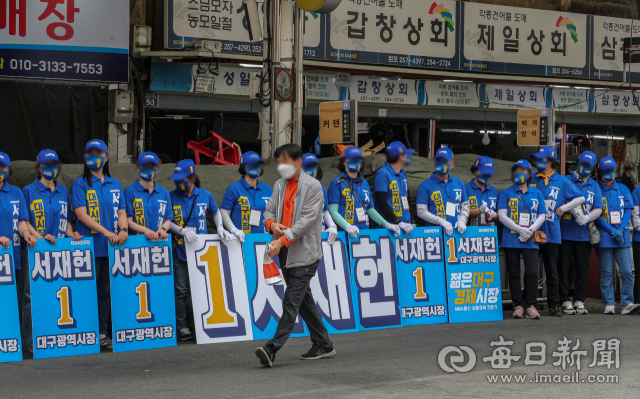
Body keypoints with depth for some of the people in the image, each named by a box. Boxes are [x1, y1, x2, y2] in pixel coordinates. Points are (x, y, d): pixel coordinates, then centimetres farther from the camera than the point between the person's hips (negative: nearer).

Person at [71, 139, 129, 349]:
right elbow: (81, 214, -9)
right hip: (89, 246, -5)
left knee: (106, 291, 7)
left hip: (111, 246, 5)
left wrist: (123, 229, -9)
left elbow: (121, 212, 13)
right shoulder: (80, 184, 0)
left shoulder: (115, 184, 16)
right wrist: (105, 232, -17)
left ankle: (102, 334, 13)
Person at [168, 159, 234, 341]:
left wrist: (220, 228, 6)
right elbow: (166, 222, 1)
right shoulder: (171, 197, -1)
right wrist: (182, 231, -14)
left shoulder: (205, 196, 4)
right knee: (181, 290, -2)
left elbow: (216, 212, 22)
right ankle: (182, 327, 6)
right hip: (180, 250, -1)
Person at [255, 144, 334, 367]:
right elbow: (269, 210, 14)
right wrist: (272, 224, -11)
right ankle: (323, 345, 23)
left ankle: (272, 349, -18)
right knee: (304, 300, 13)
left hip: (304, 253, -8)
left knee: (291, 301, -11)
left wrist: (282, 240, -22)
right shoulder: (279, 186, 13)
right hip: (285, 252, 8)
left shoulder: (312, 186, -8)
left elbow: (307, 219, -16)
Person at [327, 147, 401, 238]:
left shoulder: (364, 183, 19)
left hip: (364, 232, 5)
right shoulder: (337, 183, 0)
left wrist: (386, 224, 11)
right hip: (344, 233, -5)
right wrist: (347, 226, -23)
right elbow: (333, 211, -8)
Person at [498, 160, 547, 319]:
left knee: (532, 272, -9)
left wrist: (530, 231, -8)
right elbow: (502, 216, -2)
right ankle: (518, 305, 9)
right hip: (511, 240, -1)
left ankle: (529, 305, 1)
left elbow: (541, 216, 9)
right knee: (514, 274, 2)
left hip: (530, 240, 1)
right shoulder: (506, 193, 7)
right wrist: (520, 229, -13)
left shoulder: (537, 194, 13)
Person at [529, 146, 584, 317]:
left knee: (552, 270, 5)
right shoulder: (531, 181, 9)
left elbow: (580, 198, 8)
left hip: (551, 232, -1)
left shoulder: (561, 182, 6)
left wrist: (562, 209, 1)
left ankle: (554, 305, 10)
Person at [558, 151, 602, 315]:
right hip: (565, 232, -3)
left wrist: (587, 218, -14)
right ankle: (566, 301, 5)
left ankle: (579, 301, 12)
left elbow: (598, 209, 6)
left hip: (584, 234, 3)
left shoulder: (594, 186, 14)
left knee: (583, 269, 4)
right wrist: (574, 210, -22)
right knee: (563, 267, -2)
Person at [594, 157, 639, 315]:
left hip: (622, 237, 3)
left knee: (627, 272, -5)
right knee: (606, 272, -1)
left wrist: (621, 229, -8)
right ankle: (609, 305, 3)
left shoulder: (623, 189, 15)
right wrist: (612, 231, -11)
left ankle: (627, 303, -2)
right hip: (604, 239, -3)